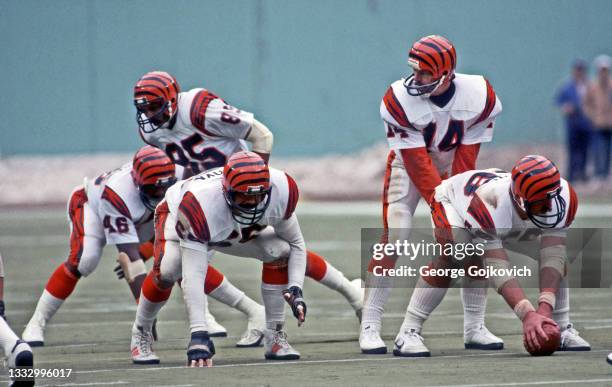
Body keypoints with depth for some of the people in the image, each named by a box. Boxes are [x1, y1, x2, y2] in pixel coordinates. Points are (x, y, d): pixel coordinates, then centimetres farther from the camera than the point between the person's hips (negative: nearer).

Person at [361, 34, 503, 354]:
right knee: (394, 238, -19)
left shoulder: (479, 96, -22)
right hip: (409, 165, -3)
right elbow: (417, 162, -26)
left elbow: (466, 157, -17)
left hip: (455, 166, 3)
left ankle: (475, 328, 4)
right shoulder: (399, 100, -28)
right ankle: (370, 327, -14)